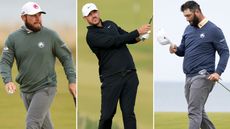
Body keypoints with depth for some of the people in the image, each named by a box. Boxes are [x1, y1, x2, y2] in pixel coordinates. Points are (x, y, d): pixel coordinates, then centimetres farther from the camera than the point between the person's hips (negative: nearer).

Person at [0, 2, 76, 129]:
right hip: (25, 90, 4)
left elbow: (66, 57, 1)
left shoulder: (50, 35, -5)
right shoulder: (13, 38, 0)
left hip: (45, 88, -4)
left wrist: (72, 81, -6)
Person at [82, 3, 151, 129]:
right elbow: (115, 41, -16)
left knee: (128, 113, 0)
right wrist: (137, 32, -17)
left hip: (130, 74, 5)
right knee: (107, 114, -4)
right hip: (111, 78, -5)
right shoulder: (92, 35, -5)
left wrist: (137, 38, -4)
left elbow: (126, 37, 19)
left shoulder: (110, 24, 18)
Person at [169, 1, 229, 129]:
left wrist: (218, 72, -19)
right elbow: (183, 51, 19)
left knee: (194, 112, -14)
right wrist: (176, 50, -5)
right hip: (189, 77, 8)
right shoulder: (189, 29, 12)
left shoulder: (213, 30, -8)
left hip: (202, 77, -8)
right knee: (198, 111, 15)